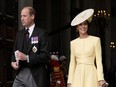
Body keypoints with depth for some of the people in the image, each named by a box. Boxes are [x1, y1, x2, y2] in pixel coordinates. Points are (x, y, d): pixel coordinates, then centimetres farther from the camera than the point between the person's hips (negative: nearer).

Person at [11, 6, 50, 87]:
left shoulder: (42, 33, -4)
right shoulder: (19, 34, 15)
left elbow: (45, 56, -11)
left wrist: (27, 57, -21)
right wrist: (13, 62, -1)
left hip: (35, 76, -5)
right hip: (20, 73, 5)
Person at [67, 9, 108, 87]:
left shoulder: (95, 40, 3)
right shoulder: (73, 43, 11)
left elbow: (99, 60, 0)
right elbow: (72, 63, 13)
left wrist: (101, 79, -9)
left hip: (90, 74, -3)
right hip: (78, 75, 3)